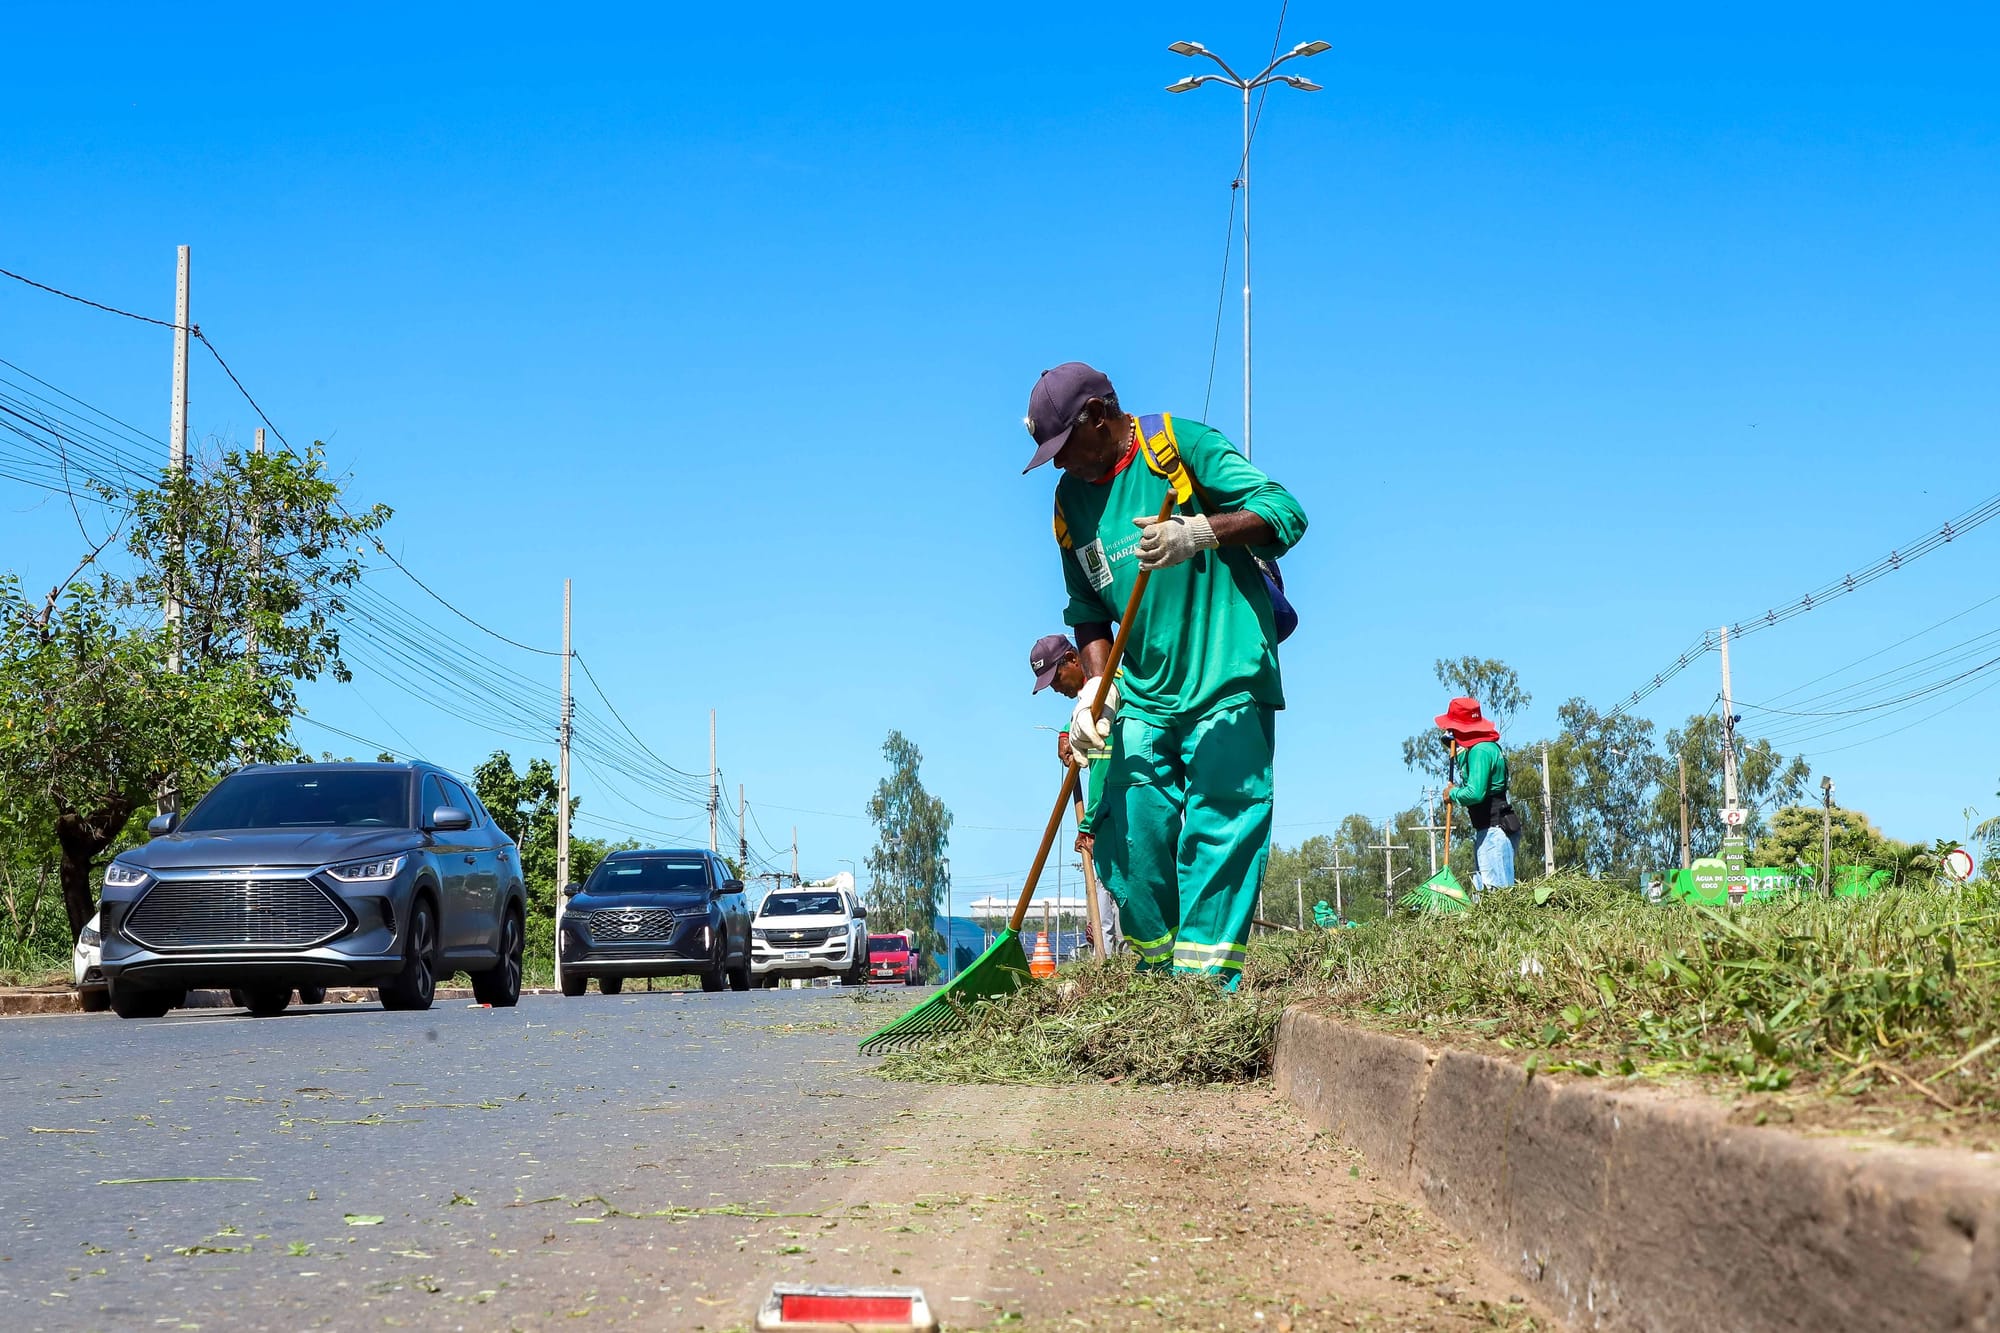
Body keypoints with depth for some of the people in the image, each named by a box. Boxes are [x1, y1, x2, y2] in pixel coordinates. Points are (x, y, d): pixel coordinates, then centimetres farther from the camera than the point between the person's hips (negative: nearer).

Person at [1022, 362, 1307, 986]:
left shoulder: (1181, 444, -4)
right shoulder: (1071, 500, 14)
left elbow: (1285, 512, -13)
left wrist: (1199, 532, -27)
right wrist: (1094, 687, 2)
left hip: (1228, 684, -6)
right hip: (1143, 698, 6)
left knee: (1218, 830, -10)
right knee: (1127, 839, 0)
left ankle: (1205, 980, -7)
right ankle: (1160, 972, 17)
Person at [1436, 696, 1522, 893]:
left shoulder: (1480, 751, -16)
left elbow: (1474, 793, -26)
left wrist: (1452, 794, -7)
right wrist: (1457, 750, 11)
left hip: (1494, 830, -10)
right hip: (1485, 831, 10)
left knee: (1498, 889, -11)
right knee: (1482, 889, 11)